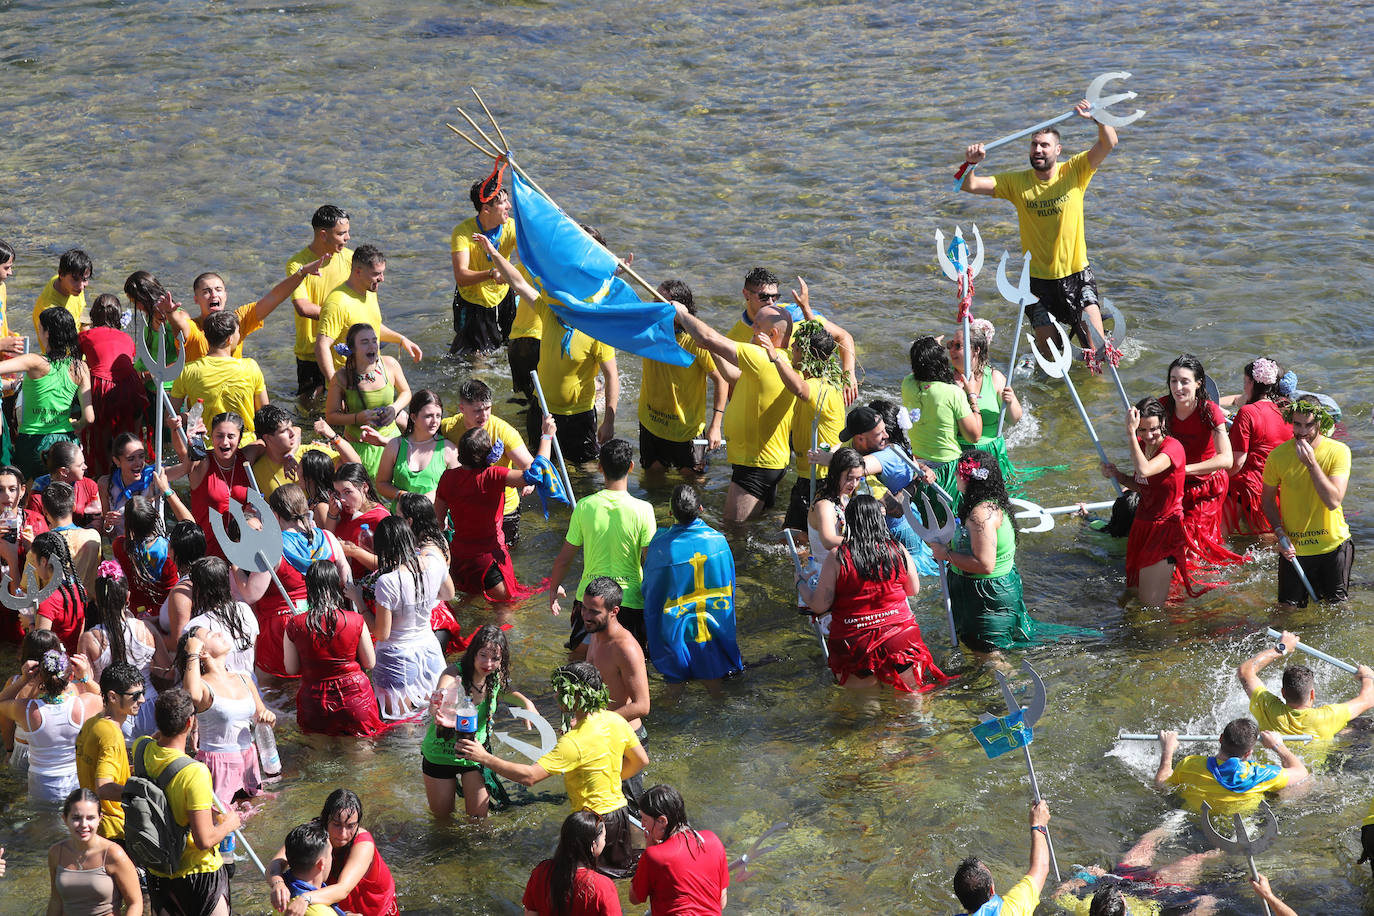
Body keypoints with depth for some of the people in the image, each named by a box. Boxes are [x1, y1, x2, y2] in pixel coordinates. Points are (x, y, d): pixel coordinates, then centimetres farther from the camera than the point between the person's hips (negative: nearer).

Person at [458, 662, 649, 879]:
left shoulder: (575, 742, -26)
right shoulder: (616, 721, -2)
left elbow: (529, 776, -30)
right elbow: (641, 761, 12)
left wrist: (485, 758, -27)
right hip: (619, 810, 8)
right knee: (625, 865, 28)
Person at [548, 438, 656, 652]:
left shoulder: (584, 506, -7)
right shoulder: (642, 510, -12)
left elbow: (564, 558, 1)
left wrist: (554, 588, 18)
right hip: (630, 600, -2)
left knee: (579, 650, 22)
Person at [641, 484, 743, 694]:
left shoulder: (661, 545, -19)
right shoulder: (718, 540, -11)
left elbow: (649, 591, -6)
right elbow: (729, 587, 1)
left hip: (675, 629, -1)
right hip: (713, 628, 1)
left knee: (675, 684, 14)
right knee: (713, 684, 16)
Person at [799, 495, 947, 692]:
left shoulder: (837, 558, -10)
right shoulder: (898, 551, -3)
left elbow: (819, 605, -6)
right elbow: (913, 591, 12)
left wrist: (801, 585, 12)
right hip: (899, 637, 2)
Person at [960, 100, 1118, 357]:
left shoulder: (1074, 172, -5)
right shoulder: (1016, 182, -3)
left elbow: (1109, 144, -17)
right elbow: (969, 186, -9)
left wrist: (1097, 118, -36)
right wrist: (970, 164, -30)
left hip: (1076, 273, -1)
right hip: (1038, 278, 1)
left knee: (1096, 344, -10)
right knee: (1047, 345, 4)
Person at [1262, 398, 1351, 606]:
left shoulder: (1338, 452, -14)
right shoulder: (1278, 455, -10)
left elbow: (1333, 501, -23)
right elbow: (1268, 499, 4)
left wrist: (1311, 463, -28)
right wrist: (1280, 533, -9)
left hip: (1333, 546, -1)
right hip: (1294, 548, 1)